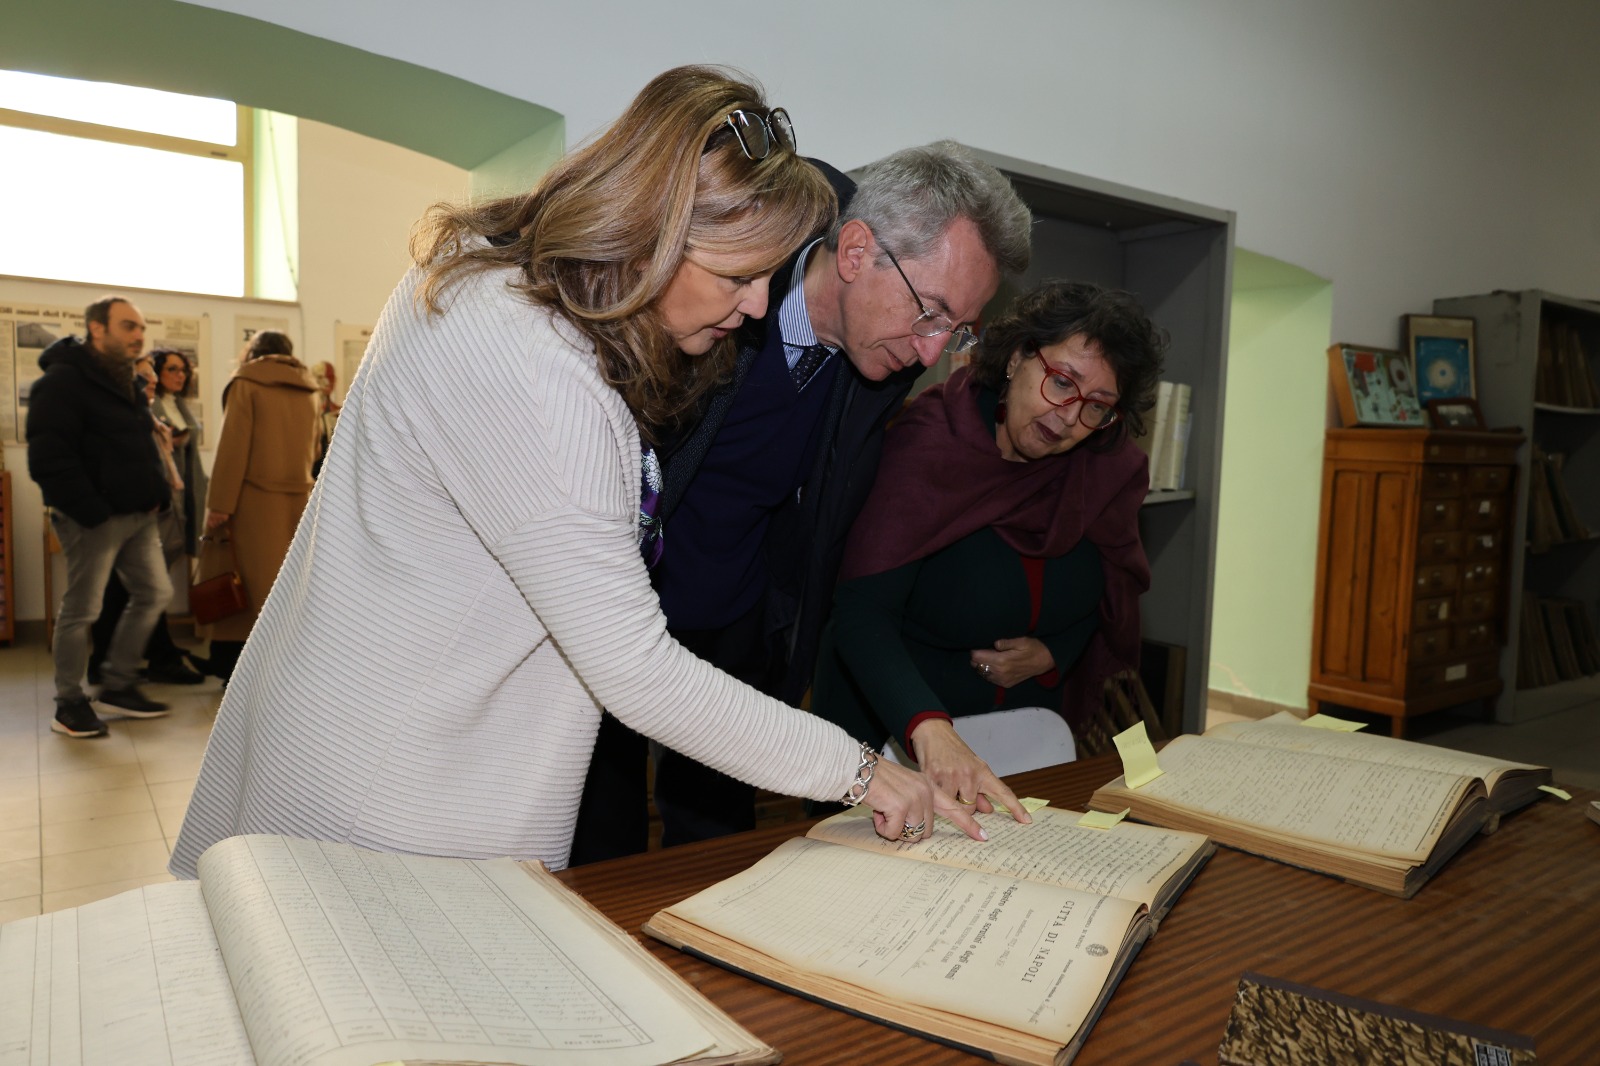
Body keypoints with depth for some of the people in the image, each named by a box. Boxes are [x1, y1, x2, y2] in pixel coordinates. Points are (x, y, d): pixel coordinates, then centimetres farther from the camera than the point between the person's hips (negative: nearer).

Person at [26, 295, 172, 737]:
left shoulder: (123, 382, 16)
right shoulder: (63, 382, -12)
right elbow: (49, 461, -19)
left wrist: (156, 494, 8)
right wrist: (94, 514, -22)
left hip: (137, 514, 9)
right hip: (94, 518, -9)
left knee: (154, 593, 11)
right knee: (81, 610, 0)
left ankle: (118, 685, 24)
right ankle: (69, 704, 14)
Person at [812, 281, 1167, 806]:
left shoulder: (1111, 468, -4)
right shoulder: (931, 442, -22)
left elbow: (1116, 589, 13)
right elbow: (862, 610, -32)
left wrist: (1053, 654, -7)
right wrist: (928, 728, -47)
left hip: (1029, 721, 5)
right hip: (894, 728, -4)